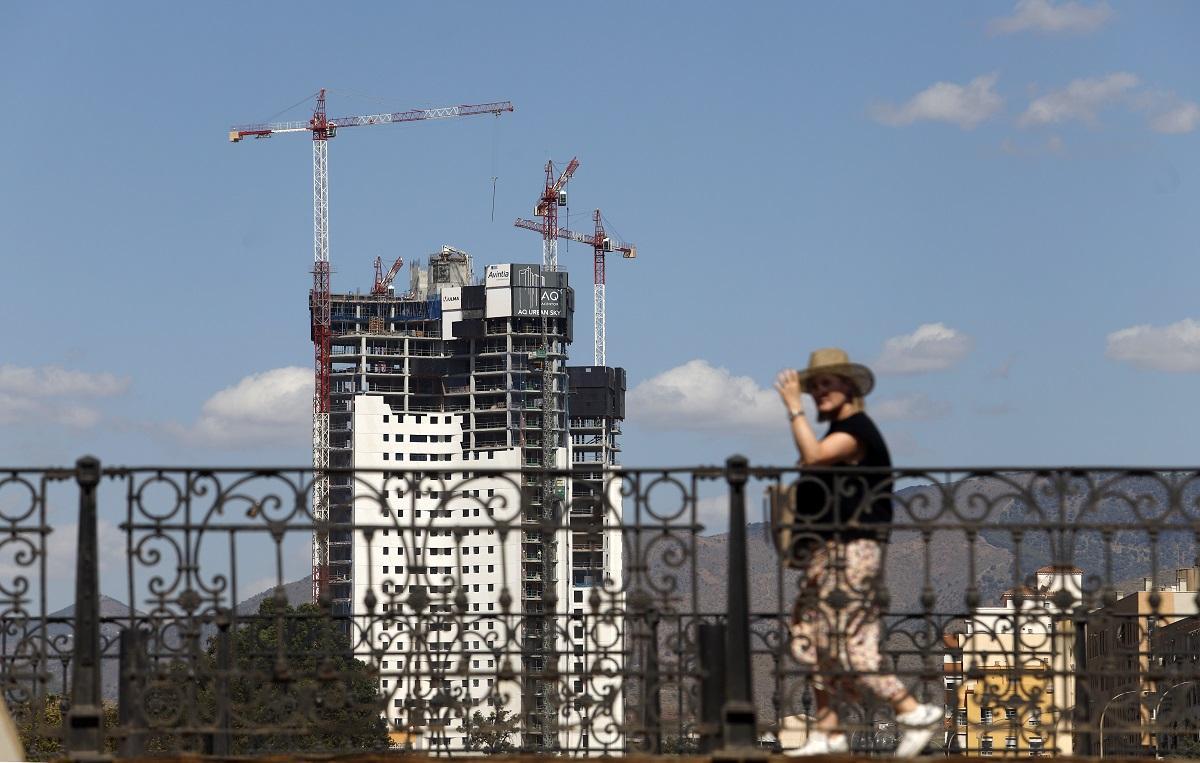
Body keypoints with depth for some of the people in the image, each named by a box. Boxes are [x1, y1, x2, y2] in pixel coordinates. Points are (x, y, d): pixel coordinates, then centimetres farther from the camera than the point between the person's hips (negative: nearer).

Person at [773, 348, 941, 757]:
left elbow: (812, 456, -29)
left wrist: (794, 407, -23)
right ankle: (828, 732, 12)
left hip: (850, 551, -11)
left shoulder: (856, 430, -13)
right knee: (812, 640, 9)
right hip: (828, 553, 11)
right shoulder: (840, 432, 20)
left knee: (846, 647, -13)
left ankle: (914, 712, -10)